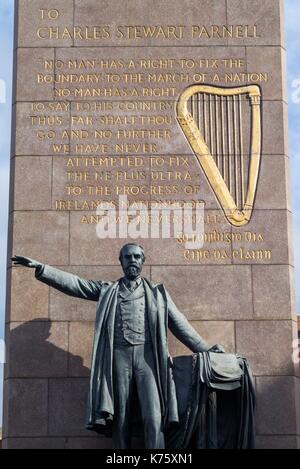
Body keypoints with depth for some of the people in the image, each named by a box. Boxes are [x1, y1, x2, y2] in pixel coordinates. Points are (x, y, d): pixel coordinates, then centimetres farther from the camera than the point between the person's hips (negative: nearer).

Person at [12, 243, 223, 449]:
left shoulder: (157, 291, 18)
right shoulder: (107, 290, 18)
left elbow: (178, 323, 16)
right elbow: (74, 283, 11)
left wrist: (204, 349, 11)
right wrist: (40, 268, 1)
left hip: (147, 355, -1)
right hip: (119, 356, 1)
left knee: (154, 417, -13)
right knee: (121, 419, 1)